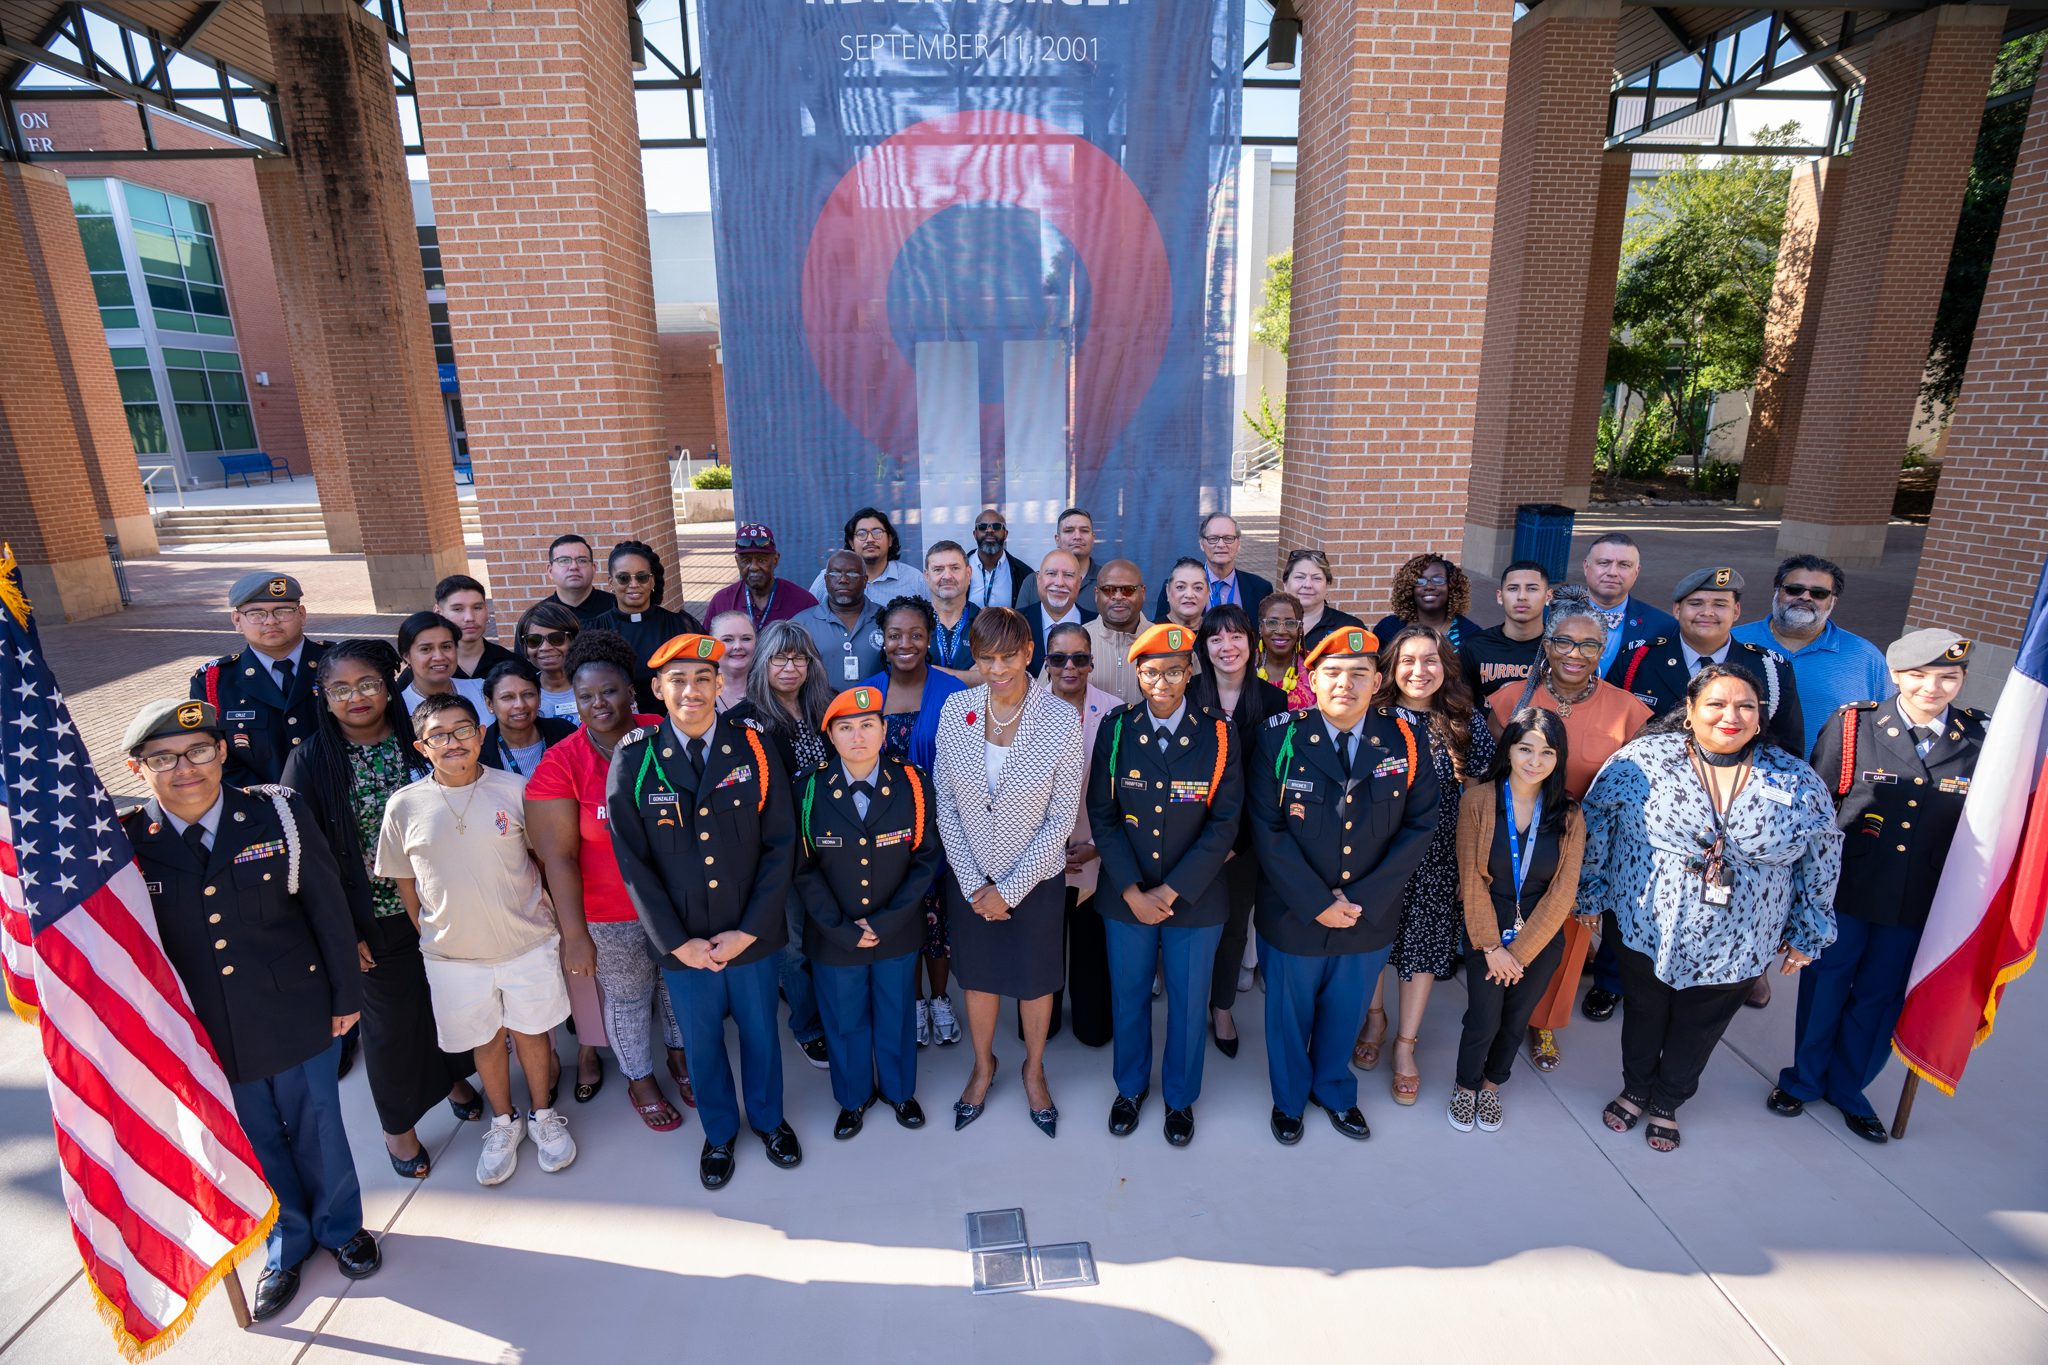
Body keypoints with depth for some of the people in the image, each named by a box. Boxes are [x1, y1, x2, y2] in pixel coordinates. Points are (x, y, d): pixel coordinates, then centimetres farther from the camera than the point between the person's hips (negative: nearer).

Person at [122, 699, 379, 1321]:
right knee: (255, 1142, 20)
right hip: (206, 1035, 1)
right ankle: (286, 1246, 46)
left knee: (316, 1127, 18)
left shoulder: (279, 816, -13)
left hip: (295, 1016, -1)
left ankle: (341, 1227, 45)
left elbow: (327, 909, -6)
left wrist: (346, 995, -1)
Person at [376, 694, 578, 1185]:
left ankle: (543, 1115, 37)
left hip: (529, 943, -1)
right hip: (453, 955, 1)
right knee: (486, 1040, 16)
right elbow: (404, 882, 6)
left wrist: (557, 920, 4)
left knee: (532, 1031, 14)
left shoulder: (516, 789, -9)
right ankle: (504, 1123, 39)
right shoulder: (404, 806, -6)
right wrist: (430, 937, 7)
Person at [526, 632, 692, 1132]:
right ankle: (640, 1079, 44)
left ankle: (680, 1054, 51)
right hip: (614, 917, -2)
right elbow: (559, 857, -14)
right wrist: (575, 935, -14)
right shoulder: (561, 764, -16)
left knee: (678, 981, 23)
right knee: (627, 998, 17)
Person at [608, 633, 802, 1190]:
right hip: (682, 942, 0)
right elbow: (634, 863, -7)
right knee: (701, 1041, 20)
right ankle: (719, 1132, 46)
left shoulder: (754, 746, -10)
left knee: (760, 1031, 20)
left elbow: (780, 845, -9)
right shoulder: (632, 760, -10)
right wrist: (677, 941, -10)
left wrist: (748, 930, -12)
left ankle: (769, 1119, 47)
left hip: (752, 934, 0)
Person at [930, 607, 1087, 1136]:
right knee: (979, 975, 19)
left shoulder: (1061, 719, -18)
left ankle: (1034, 1070, 44)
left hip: (1036, 876, -2)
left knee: (1035, 978, 17)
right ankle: (983, 1066, 46)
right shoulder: (955, 710, -11)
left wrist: (1010, 890, -13)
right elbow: (945, 801, -5)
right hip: (970, 876, 2)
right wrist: (973, 884, -8)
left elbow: (1062, 817, -13)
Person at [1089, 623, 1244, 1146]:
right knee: (1128, 996, 18)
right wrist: (1131, 890, -12)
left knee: (1189, 1003, 16)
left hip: (1195, 901, -1)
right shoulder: (1116, 729, -7)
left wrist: (1170, 892, -14)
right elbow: (1102, 815, -4)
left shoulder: (1218, 735, -11)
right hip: (1126, 899, 1)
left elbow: (1224, 824, -10)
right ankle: (1130, 1087, 44)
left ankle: (1180, 1097, 41)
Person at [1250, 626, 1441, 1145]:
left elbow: (1420, 825, -7)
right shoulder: (1280, 738, -15)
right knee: (1289, 1016, 20)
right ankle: (1289, 1099, 48)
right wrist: (1316, 903, -18)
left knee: (1344, 1015, 24)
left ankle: (1335, 1091, 53)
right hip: (1292, 918, -1)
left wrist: (1363, 899, -14)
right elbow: (1267, 829, -14)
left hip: (1370, 921, 2)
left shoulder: (1405, 739, -9)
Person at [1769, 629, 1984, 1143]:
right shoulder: (1851, 725, -8)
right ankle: (1804, 1079, 34)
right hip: (1843, 889, -2)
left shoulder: (1979, 739, -3)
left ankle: (1848, 1087, 37)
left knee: (1880, 996, 16)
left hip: (1920, 903, 2)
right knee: (1825, 984, 13)